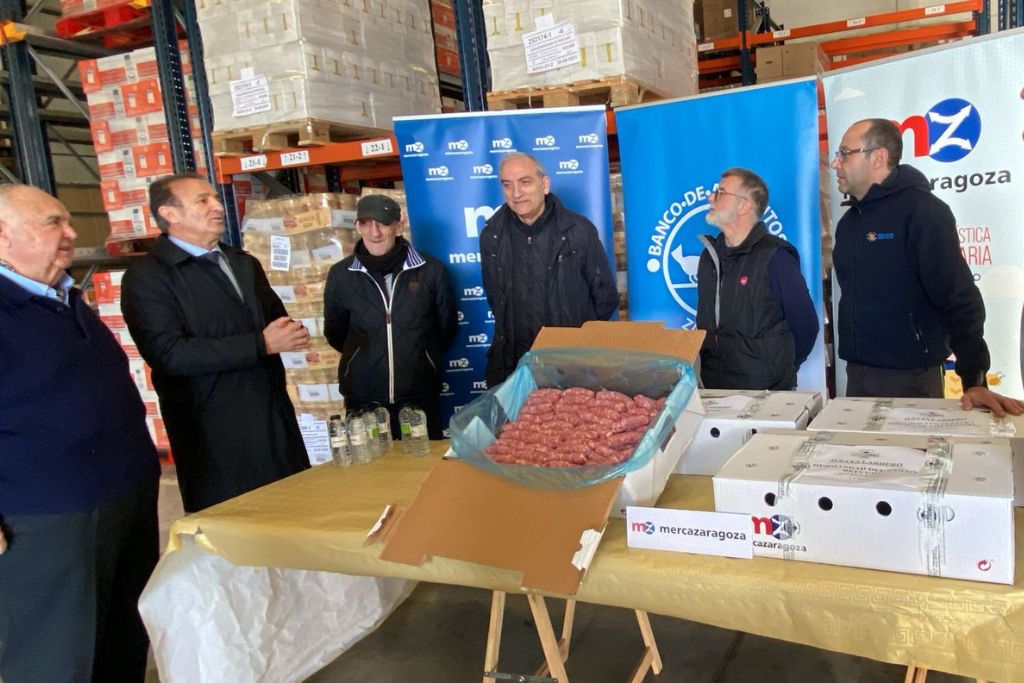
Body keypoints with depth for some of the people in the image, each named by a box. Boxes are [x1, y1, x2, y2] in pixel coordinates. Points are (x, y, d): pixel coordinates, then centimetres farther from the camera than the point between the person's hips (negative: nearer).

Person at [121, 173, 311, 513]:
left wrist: (289, 334, -5)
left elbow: (276, 319, 22)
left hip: (275, 417, 7)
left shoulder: (244, 264, 16)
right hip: (214, 433, -6)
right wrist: (261, 345, -19)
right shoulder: (147, 277, -8)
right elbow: (168, 354, -18)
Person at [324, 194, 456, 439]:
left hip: (420, 395, 0)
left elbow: (446, 327, 9)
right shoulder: (340, 274, -2)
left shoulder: (431, 270, -5)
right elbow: (335, 333, 12)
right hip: (362, 398, 0)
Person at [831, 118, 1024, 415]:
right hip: (856, 373, 7)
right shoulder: (849, 220, 12)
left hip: (910, 377, -7)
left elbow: (959, 300, -17)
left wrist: (975, 381, -23)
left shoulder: (922, 210, -11)